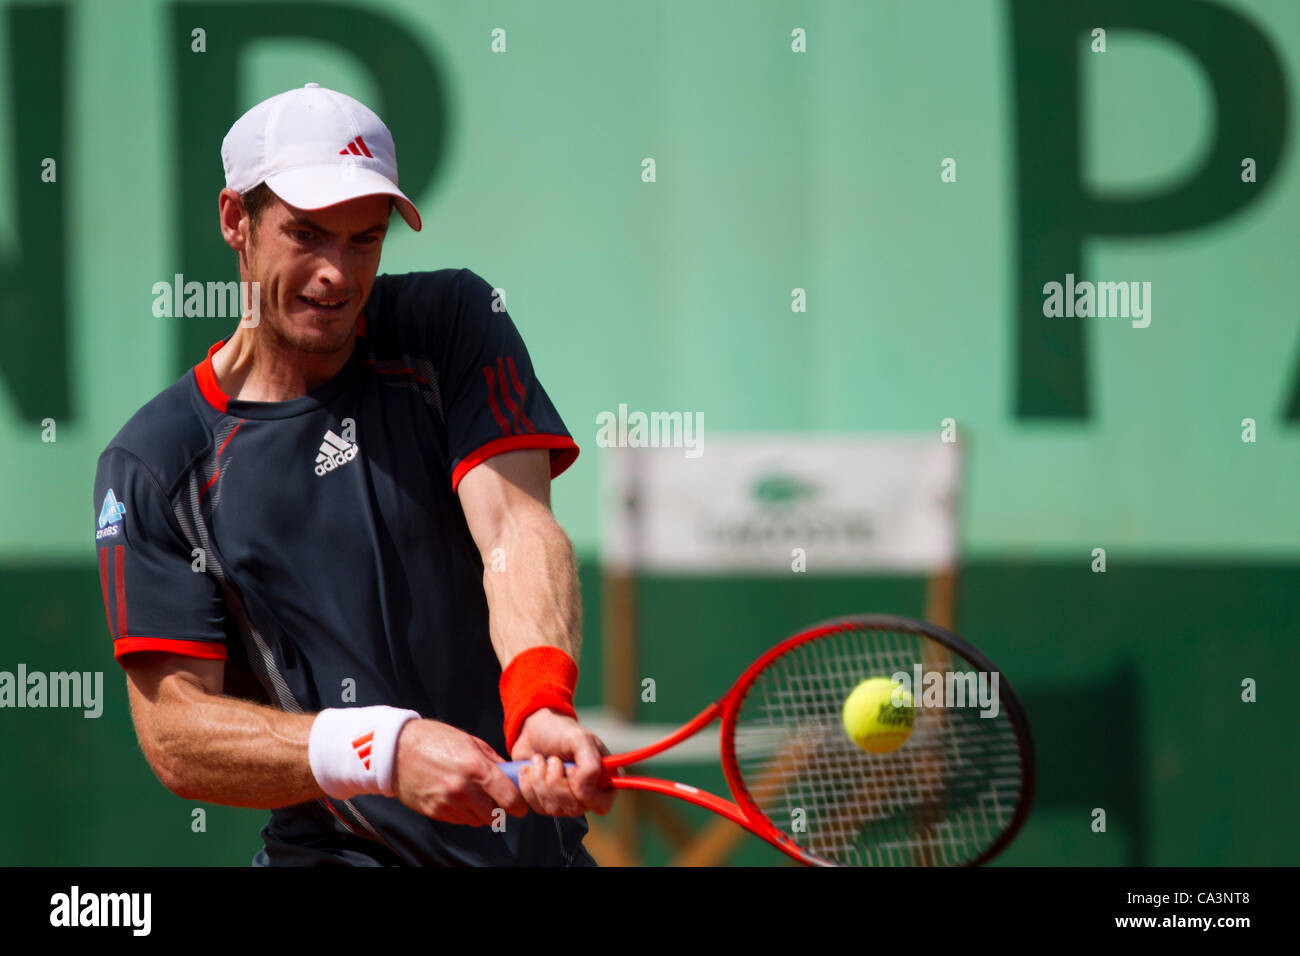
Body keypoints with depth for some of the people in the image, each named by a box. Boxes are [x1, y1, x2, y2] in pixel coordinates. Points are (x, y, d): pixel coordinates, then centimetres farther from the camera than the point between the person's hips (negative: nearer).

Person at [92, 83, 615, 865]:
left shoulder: (452, 323, 4)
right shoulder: (153, 465, 0)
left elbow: (515, 527, -12)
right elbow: (175, 732, -8)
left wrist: (541, 705, -32)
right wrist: (384, 750, -24)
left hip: (531, 836, 2)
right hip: (328, 851, -2)